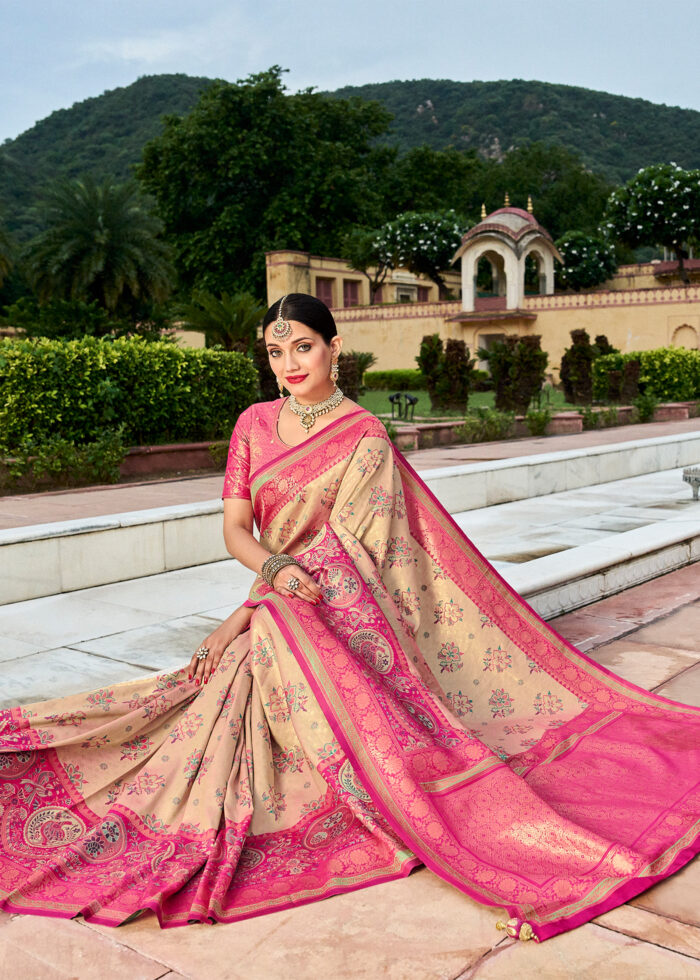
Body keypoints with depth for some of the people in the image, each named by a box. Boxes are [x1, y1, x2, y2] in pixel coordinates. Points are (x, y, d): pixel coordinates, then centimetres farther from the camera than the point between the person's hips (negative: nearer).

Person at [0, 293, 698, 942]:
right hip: (276, 615, 4)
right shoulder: (254, 424, 10)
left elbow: (339, 546, -12)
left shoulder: (365, 438, -5)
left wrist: (247, 616, -17)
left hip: (347, 608, -4)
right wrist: (276, 567, -21)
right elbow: (234, 528, 3)